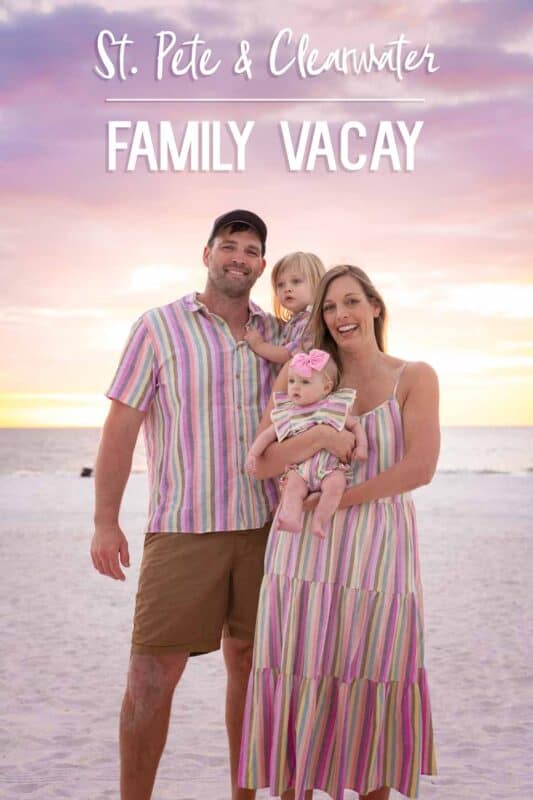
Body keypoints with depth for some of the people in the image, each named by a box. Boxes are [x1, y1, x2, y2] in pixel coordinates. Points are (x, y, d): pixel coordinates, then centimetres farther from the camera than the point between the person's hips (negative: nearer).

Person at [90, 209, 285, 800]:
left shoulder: (277, 335, 8)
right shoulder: (159, 327, -2)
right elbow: (120, 427, -3)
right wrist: (105, 523, -7)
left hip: (262, 527, 4)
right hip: (183, 530, -3)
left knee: (247, 661, 10)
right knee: (154, 672, -4)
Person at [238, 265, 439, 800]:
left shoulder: (414, 378, 3)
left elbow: (419, 468, -10)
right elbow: (262, 463, 1)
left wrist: (337, 500, -11)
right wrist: (322, 435, -15)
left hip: (377, 552, -2)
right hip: (304, 550, 2)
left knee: (372, 693, 4)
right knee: (299, 687, 2)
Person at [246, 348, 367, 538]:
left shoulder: (335, 408, 7)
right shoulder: (287, 414, 12)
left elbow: (355, 425, 15)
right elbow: (268, 434, 14)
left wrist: (361, 445, -1)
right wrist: (253, 453, 2)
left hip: (330, 467, -1)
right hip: (300, 467, 1)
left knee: (336, 484, -30)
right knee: (293, 486, -28)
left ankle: (319, 520, -25)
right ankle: (292, 518, -40)